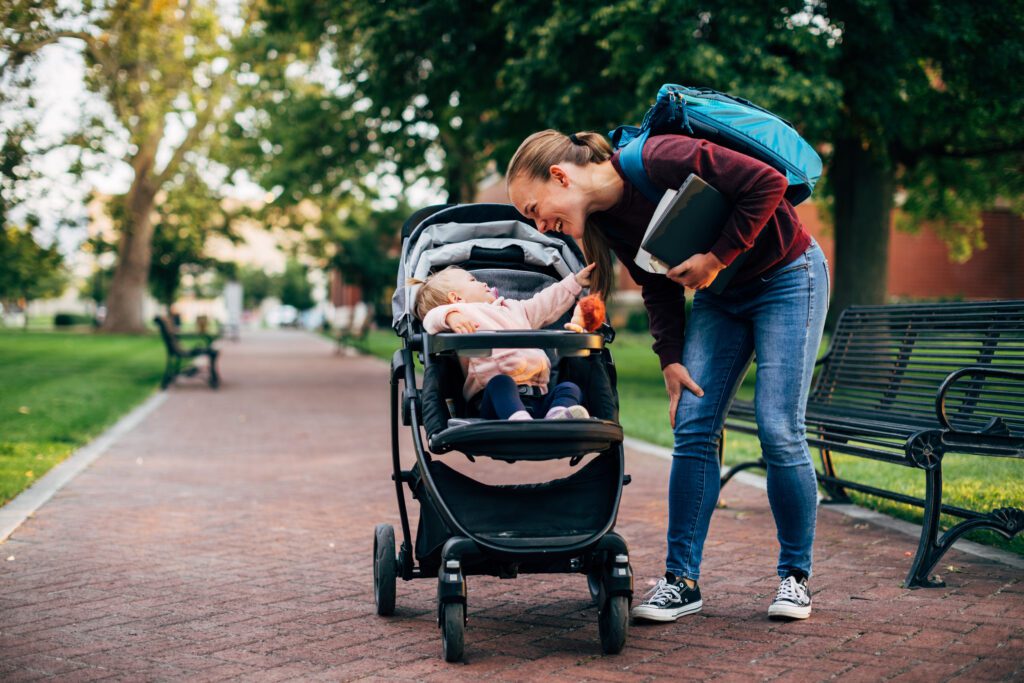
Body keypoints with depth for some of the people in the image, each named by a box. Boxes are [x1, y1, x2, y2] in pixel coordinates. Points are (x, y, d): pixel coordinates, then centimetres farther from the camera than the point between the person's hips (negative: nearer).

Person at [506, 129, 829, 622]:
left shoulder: (659, 159, -29)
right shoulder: (608, 219, -5)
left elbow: (767, 182, -27)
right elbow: (660, 289, 5)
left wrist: (716, 258, -24)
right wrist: (671, 360, -6)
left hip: (787, 277, -7)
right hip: (719, 294, 7)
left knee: (779, 430, -10)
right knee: (692, 428, -4)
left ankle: (795, 574, 6)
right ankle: (682, 579, 2)